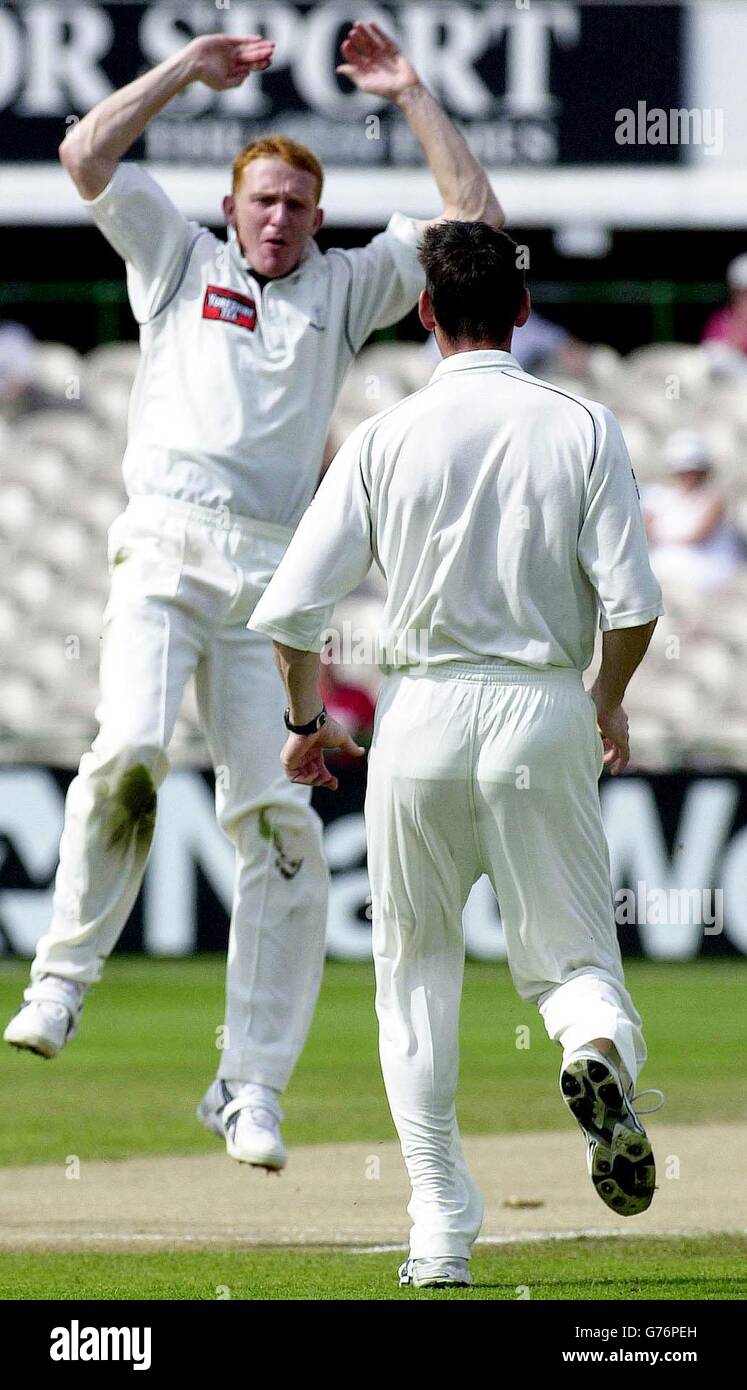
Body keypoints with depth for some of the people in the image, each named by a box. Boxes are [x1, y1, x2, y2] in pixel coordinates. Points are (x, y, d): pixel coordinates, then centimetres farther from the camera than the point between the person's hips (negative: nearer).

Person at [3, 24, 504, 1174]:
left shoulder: (344, 289, 22)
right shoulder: (182, 260, 18)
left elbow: (475, 223, 16)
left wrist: (410, 97, 13)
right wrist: (188, 71, 9)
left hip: (274, 574, 2)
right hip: (166, 548, -2)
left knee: (280, 820, -7)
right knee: (128, 752, -27)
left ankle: (251, 1087, -4)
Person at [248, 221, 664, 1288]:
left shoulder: (384, 441, -3)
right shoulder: (582, 430, -3)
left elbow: (291, 609, -6)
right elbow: (632, 603, -9)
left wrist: (310, 723, 13)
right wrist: (609, 703, 12)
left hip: (421, 718, 0)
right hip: (545, 717, 0)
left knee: (416, 971, 13)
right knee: (572, 951, 10)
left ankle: (442, 1231, 7)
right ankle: (601, 1049, -27)